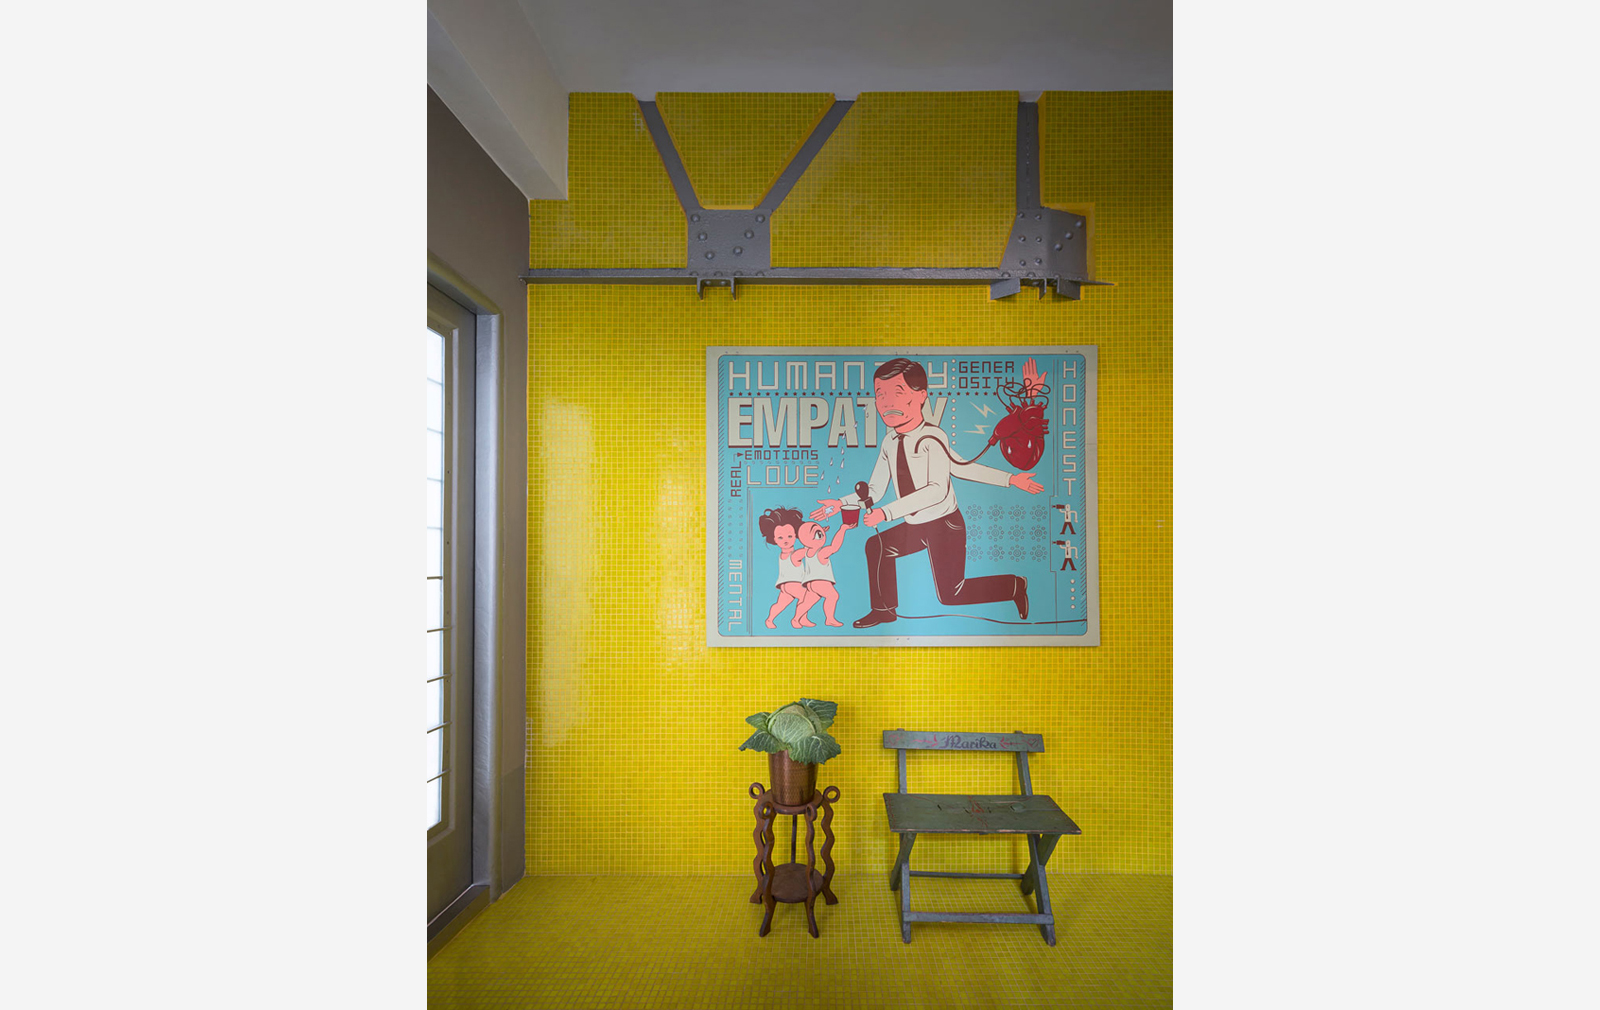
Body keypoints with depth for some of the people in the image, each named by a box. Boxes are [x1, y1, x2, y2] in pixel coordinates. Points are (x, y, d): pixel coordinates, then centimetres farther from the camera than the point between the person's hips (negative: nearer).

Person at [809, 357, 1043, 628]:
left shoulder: (932, 437, -21)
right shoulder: (890, 443, 2)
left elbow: (938, 490, -32)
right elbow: (874, 491, 8)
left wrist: (887, 512, -35)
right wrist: (842, 503, -8)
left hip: (945, 524, -7)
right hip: (916, 527, 7)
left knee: (950, 595, -3)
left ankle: (1014, 586, 19)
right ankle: (884, 609, 24)